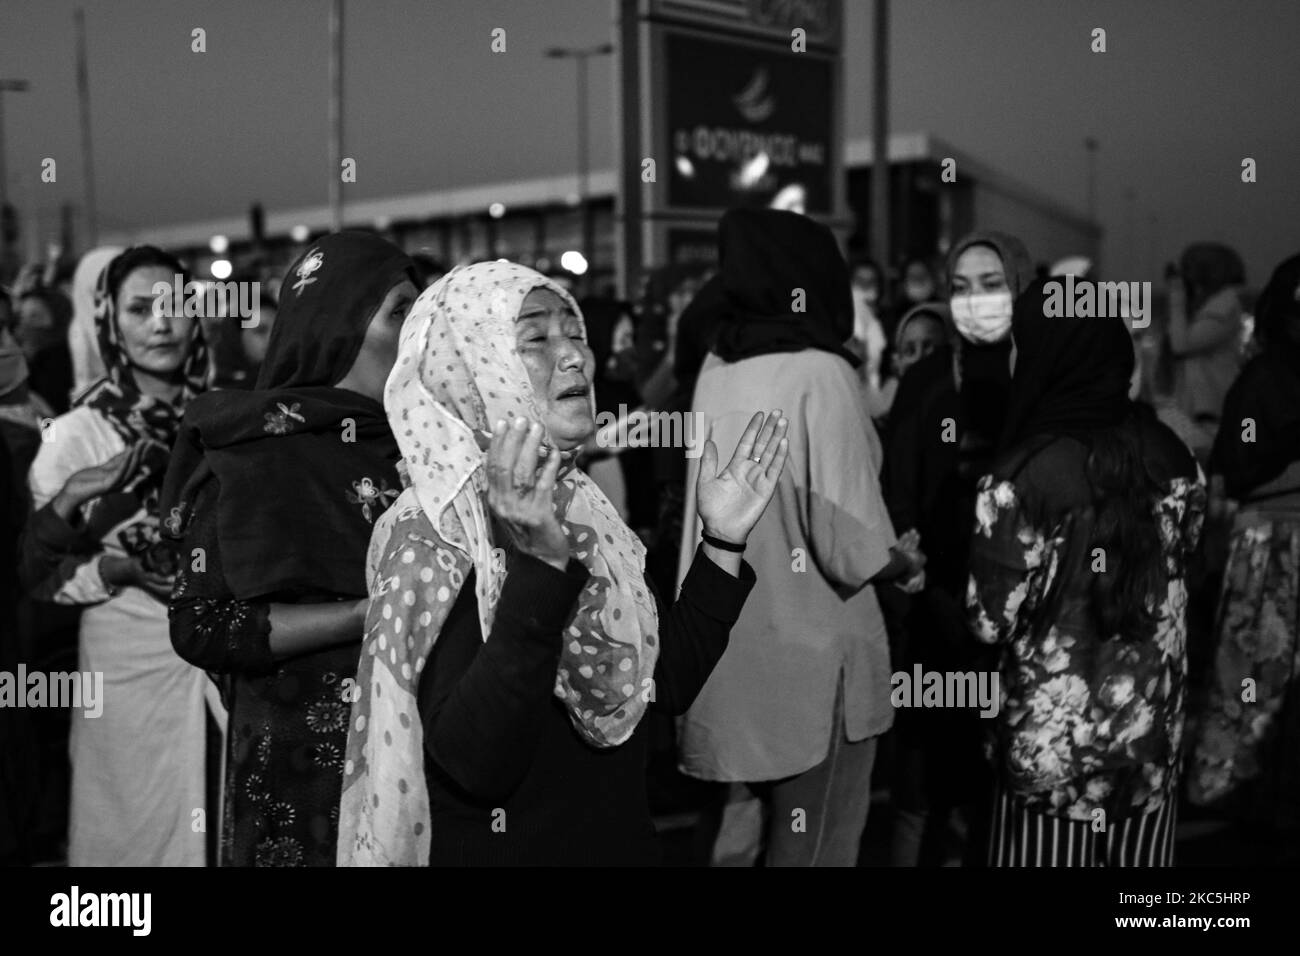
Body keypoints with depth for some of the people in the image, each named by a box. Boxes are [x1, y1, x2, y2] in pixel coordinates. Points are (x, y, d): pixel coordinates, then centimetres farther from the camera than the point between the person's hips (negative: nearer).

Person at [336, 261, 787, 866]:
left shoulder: (581, 509, 2)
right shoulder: (430, 535, -18)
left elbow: (669, 682, 4)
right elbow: (476, 764, -29)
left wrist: (724, 540, -5)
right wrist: (541, 565, -37)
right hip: (502, 847, -7)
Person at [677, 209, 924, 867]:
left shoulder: (716, 372, 2)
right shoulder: (818, 373, -17)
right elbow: (850, 546, -20)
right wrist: (907, 564, 0)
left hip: (729, 659, 6)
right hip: (809, 661, -6)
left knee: (739, 836, 19)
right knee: (812, 847, 8)